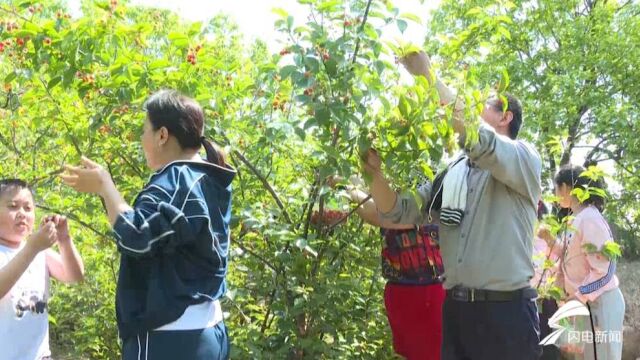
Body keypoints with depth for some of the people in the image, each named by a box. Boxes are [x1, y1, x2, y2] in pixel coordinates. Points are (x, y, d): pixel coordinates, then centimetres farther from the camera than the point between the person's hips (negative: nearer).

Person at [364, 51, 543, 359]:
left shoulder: (525, 159, -4)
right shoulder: (453, 171, 14)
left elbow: (479, 140, -24)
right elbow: (401, 212, 10)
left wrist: (427, 76, -21)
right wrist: (375, 172, -10)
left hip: (506, 310, -5)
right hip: (455, 308, 5)